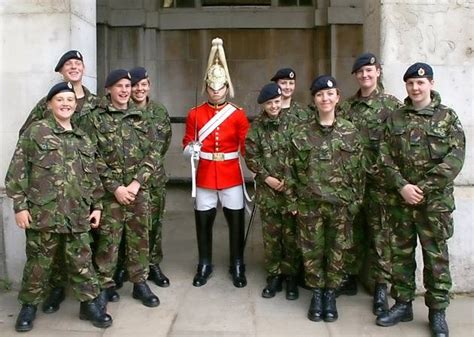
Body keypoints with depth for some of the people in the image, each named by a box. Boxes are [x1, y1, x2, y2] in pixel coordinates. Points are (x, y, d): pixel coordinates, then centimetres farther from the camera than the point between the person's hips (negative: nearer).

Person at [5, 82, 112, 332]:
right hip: (43, 212, -3)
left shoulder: (83, 139, 12)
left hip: (77, 215, 3)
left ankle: (89, 304, 22)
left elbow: (92, 176, 17)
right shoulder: (35, 131, -2)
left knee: (82, 261, 9)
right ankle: (29, 306, 28)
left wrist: (97, 205, 12)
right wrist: (20, 205, -9)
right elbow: (17, 171, -4)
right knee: (38, 262, 9)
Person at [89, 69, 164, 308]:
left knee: (139, 236, 9)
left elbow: (154, 151, 1)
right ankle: (105, 284, 16)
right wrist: (115, 186, -13)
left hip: (139, 188, 3)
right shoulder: (97, 118, -1)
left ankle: (140, 282, 21)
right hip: (110, 190, -3)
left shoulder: (141, 117, 8)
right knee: (108, 238, 1)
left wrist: (136, 182, -10)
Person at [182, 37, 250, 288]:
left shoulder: (238, 114, 0)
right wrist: (190, 149, -15)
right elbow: (187, 142, 8)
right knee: (203, 221, 8)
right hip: (205, 175, 1)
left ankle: (237, 267, 21)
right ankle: (204, 266, 25)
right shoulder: (195, 114, 2)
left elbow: (246, 146, 0)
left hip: (231, 175, -1)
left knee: (236, 221, 6)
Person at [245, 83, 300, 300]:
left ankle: (291, 276, 16)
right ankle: (274, 275, 20)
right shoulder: (256, 127, 4)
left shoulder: (292, 122, 0)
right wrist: (267, 178, -7)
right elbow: (251, 157, 3)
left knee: (291, 233, 3)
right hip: (267, 189, 1)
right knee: (270, 235, 8)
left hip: (291, 187, -1)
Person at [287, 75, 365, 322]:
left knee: (336, 251, 9)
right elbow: (291, 169, 1)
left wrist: (356, 201, 0)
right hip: (309, 204, 0)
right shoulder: (301, 133, -1)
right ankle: (316, 293, 25)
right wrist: (292, 201, -1)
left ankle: (330, 294, 25)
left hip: (341, 204, 0)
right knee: (312, 250, 8)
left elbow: (358, 170, 3)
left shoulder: (350, 132, 0)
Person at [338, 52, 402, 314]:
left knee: (379, 232, 1)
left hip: (378, 180, -4)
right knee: (352, 229, 13)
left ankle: (381, 287, 11)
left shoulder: (392, 105, -3)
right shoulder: (346, 106, 10)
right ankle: (350, 277, 27)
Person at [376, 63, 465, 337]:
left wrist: (424, 188, -16)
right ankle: (403, 304, 25)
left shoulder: (448, 117, -1)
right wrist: (402, 186, -12)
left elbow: (455, 158, -9)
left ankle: (438, 312, 18)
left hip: (435, 201, -3)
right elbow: (385, 156, 2)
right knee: (401, 253, 11)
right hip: (402, 199, 3)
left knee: (436, 256, 4)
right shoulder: (395, 119, 7)